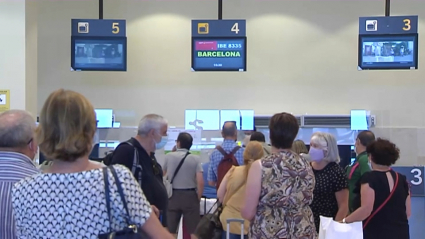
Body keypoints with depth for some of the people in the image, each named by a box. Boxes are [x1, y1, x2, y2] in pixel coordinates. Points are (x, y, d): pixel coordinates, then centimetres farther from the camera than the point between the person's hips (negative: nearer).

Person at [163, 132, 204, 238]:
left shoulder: (169, 156, 0)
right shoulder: (195, 159, -5)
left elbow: (163, 174, 19)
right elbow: (200, 182, -11)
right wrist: (198, 198, 4)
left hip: (173, 195, 1)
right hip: (190, 196, -1)